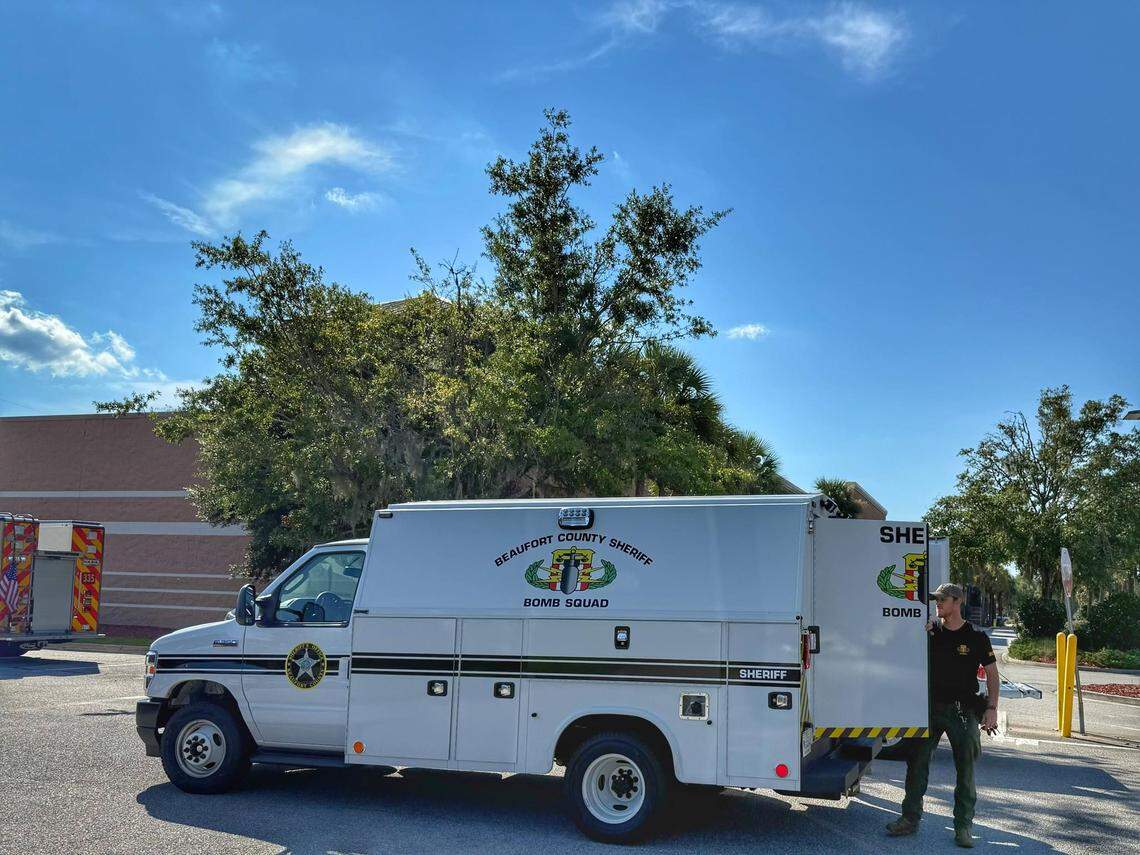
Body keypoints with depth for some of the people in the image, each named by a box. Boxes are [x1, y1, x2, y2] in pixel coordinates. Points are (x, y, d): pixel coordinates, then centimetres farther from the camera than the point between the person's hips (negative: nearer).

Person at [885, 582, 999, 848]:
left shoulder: (976, 636, -2)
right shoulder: (930, 630, 4)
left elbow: (992, 674, 2)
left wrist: (991, 708, -6)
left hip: (962, 710, -2)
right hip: (930, 707, 2)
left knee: (965, 770, 3)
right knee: (917, 763, 3)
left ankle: (963, 826, 13)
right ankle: (910, 819, 13)